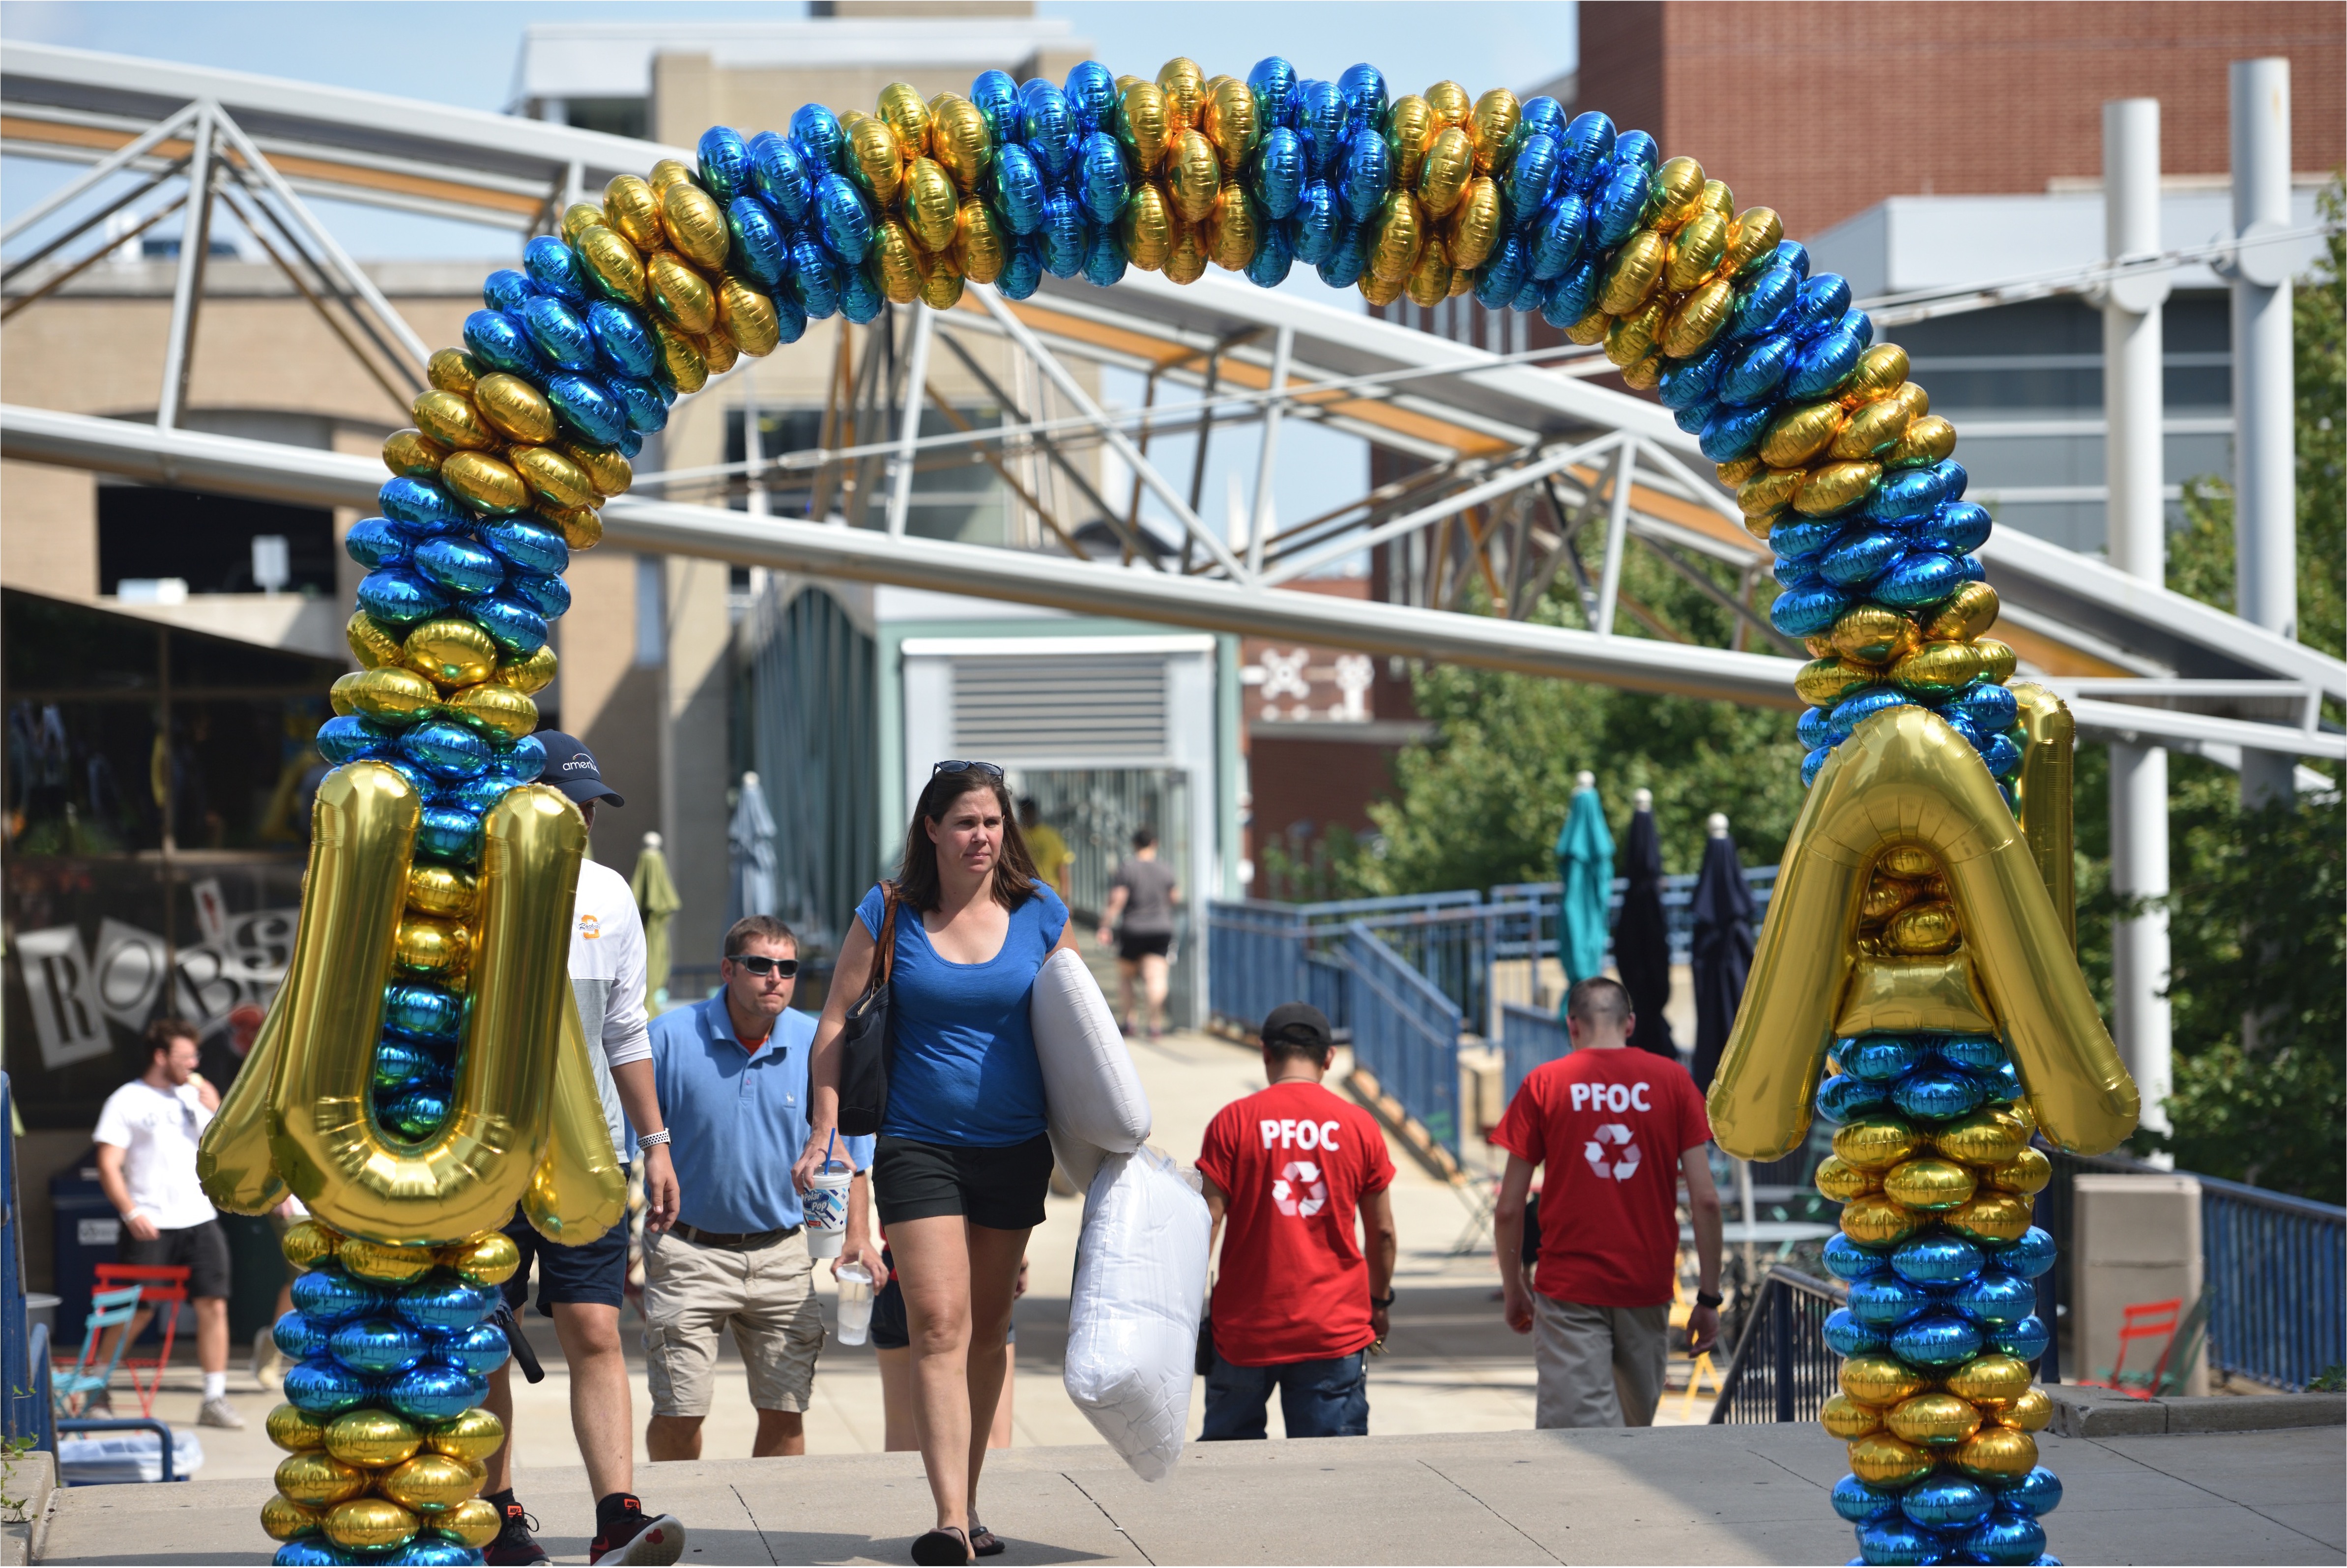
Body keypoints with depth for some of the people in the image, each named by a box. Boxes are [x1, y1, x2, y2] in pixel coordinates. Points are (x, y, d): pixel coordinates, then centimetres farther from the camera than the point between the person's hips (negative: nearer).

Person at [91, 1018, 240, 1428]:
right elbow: (108, 1165, -6)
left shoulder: (194, 1097, 15)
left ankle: (215, 1399, 0)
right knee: (135, 1311, -2)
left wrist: (214, 1109, -1)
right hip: (151, 1225, -5)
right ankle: (96, 1392, 15)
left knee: (214, 1305, -4)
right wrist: (131, 1213, -16)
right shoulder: (127, 1101, -1)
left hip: (199, 1221, 5)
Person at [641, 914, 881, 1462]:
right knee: (678, 1415, -4)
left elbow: (846, 1151, 10)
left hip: (781, 1250, 2)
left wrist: (857, 1236, -2)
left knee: (785, 1412, 0)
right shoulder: (671, 1038, -6)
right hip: (688, 1250, -2)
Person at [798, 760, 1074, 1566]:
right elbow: (836, 1022, 2)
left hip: (1014, 1149, 3)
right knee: (938, 1327, -13)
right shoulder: (888, 914, -2)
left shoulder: (1039, 914, 3)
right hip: (917, 1145, -2)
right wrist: (824, 1130, -6)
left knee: (988, 1331, 10)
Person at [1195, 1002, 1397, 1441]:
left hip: (1246, 1327, -1)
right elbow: (1383, 1233, 8)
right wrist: (1380, 1302, 24)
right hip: (1335, 1330, 1)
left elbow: (1206, 1224, -6)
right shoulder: (1359, 1126, 2)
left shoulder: (1233, 1122, -3)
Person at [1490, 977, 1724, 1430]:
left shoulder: (1544, 1084, -1)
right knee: (1636, 1430, 18)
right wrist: (1709, 1297, 4)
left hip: (1570, 1292, -2)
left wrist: (1513, 1291, 13)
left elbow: (1509, 1210, -1)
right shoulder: (1672, 1079, 3)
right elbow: (1706, 1200, -2)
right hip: (1648, 1288, 2)